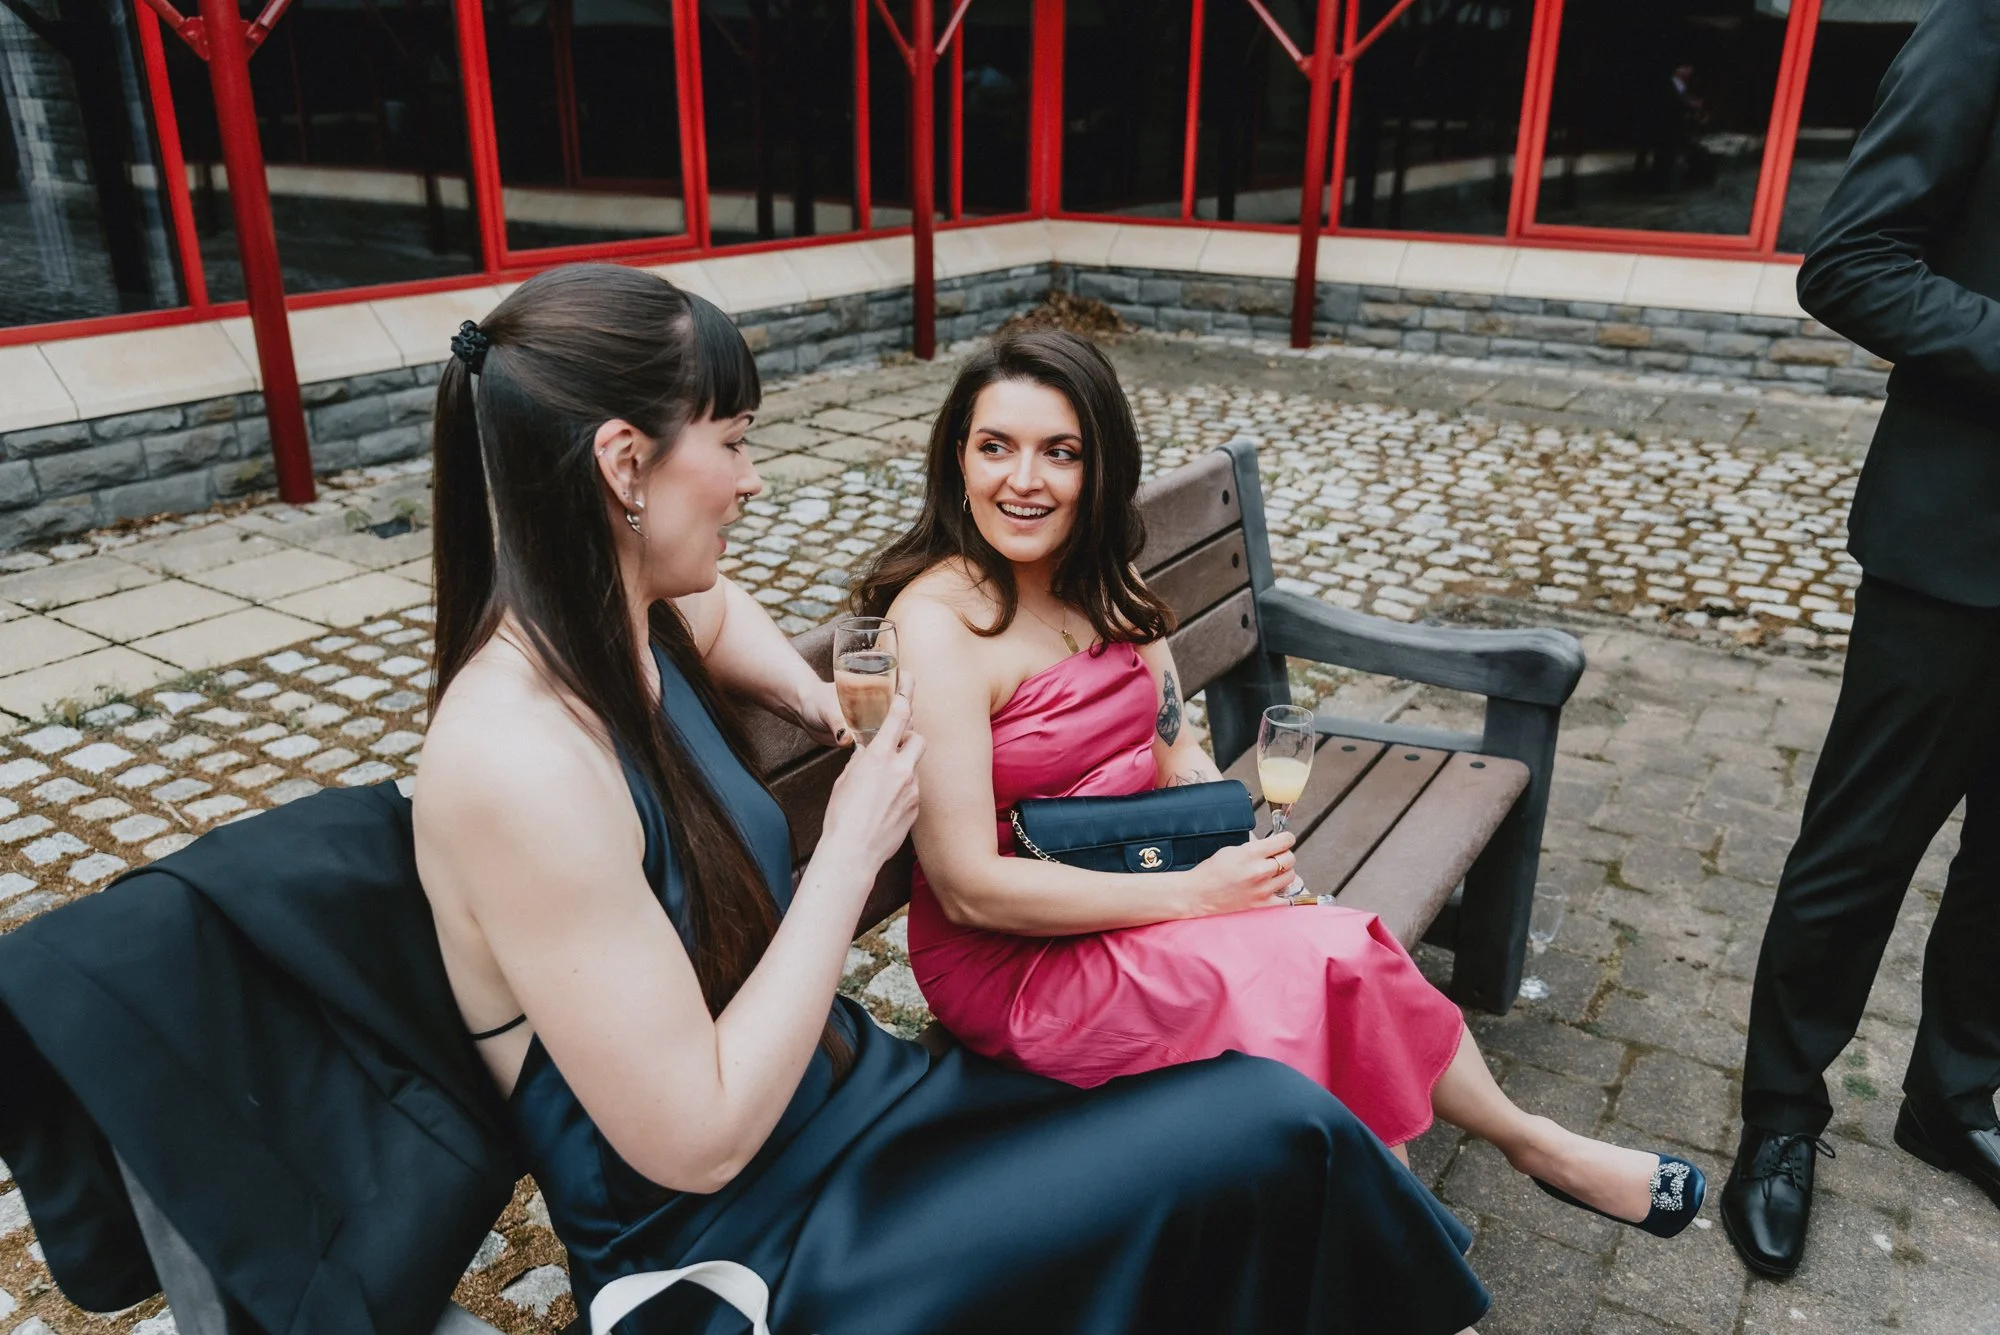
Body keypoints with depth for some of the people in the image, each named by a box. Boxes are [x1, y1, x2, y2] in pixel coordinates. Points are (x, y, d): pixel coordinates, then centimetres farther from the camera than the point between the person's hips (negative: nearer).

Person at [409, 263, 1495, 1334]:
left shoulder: (635, 627, -3)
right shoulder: (518, 760, -28)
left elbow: (719, 604, 25)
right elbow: (700, 1140, -25)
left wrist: (812, 697, 8)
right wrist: (853, 850, -20)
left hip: (843, 1092, 8)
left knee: (1279, 1118, -3)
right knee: (1273, 1137, -10)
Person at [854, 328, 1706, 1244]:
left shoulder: (1103, 582, 4)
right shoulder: (936, 622, -20)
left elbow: (1177, 756, 8)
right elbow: (968, 887, -23)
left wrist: (1247, 855, -13)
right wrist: (1195, 892, -20)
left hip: (1141, 888, 7)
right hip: (1010, 960, -6)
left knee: (1341, 961, -17)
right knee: (1335, 963, -17)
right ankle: (1530, 1143, 10)